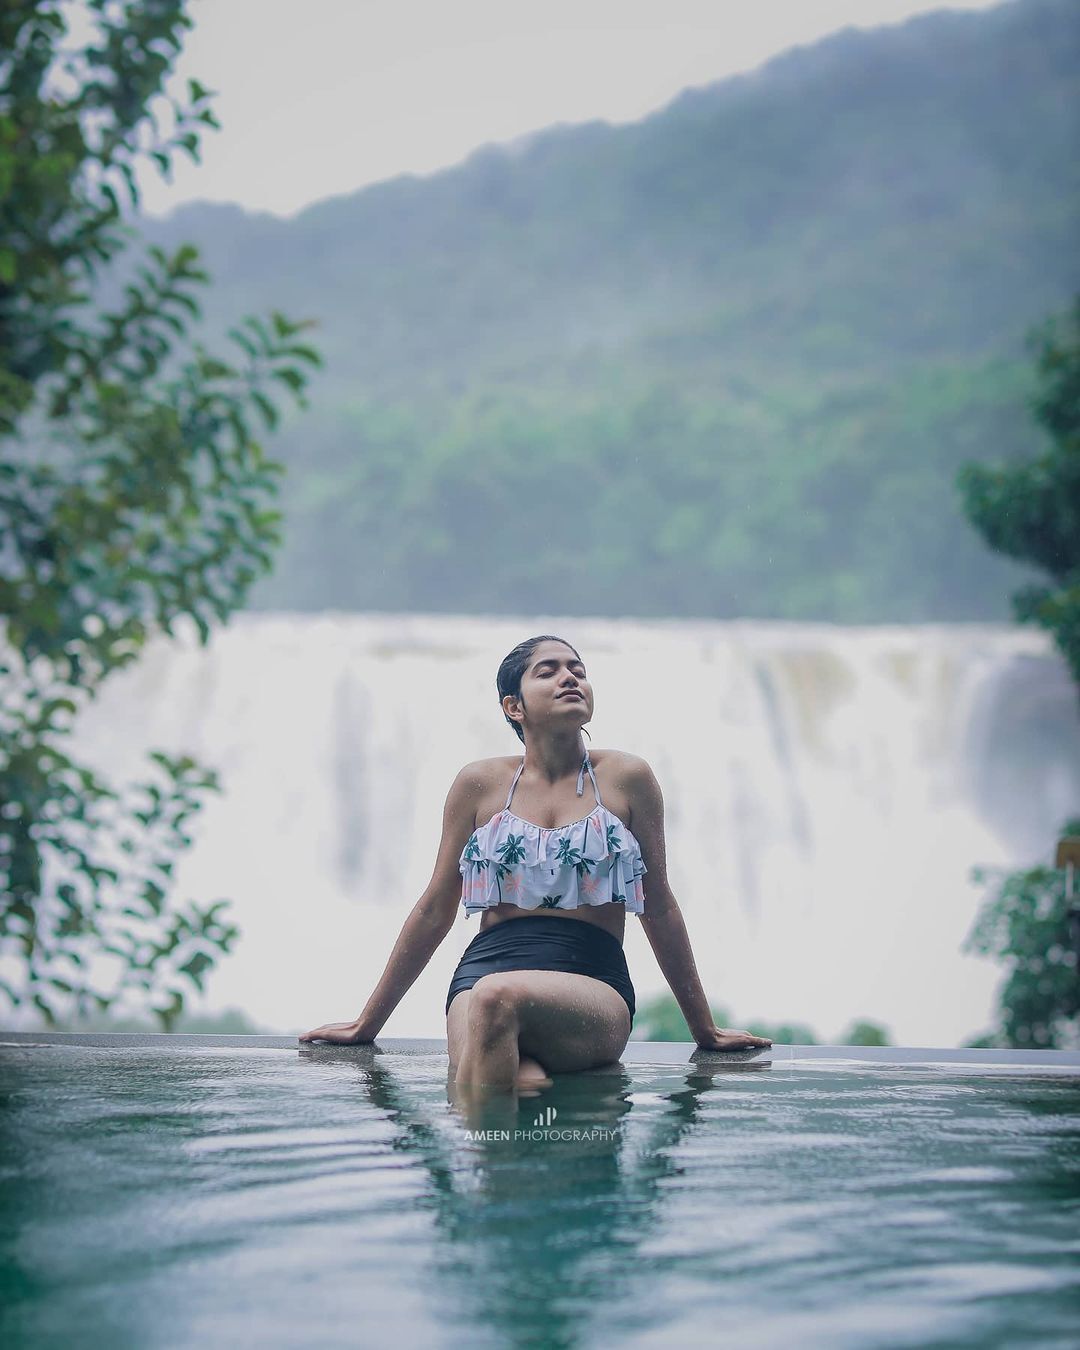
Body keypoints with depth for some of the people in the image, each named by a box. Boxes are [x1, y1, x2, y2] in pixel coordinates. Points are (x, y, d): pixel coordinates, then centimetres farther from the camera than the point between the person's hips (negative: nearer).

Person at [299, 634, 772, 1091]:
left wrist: (706, 1030, 22)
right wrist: (367, 1024, 23)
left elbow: (660, 909, 17)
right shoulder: (480, 784, 12)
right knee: (527, 1086, -38)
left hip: (594, 984, 0)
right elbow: (435, 910, 19)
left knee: (498, 996, -37)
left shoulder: (626, 778, 10)